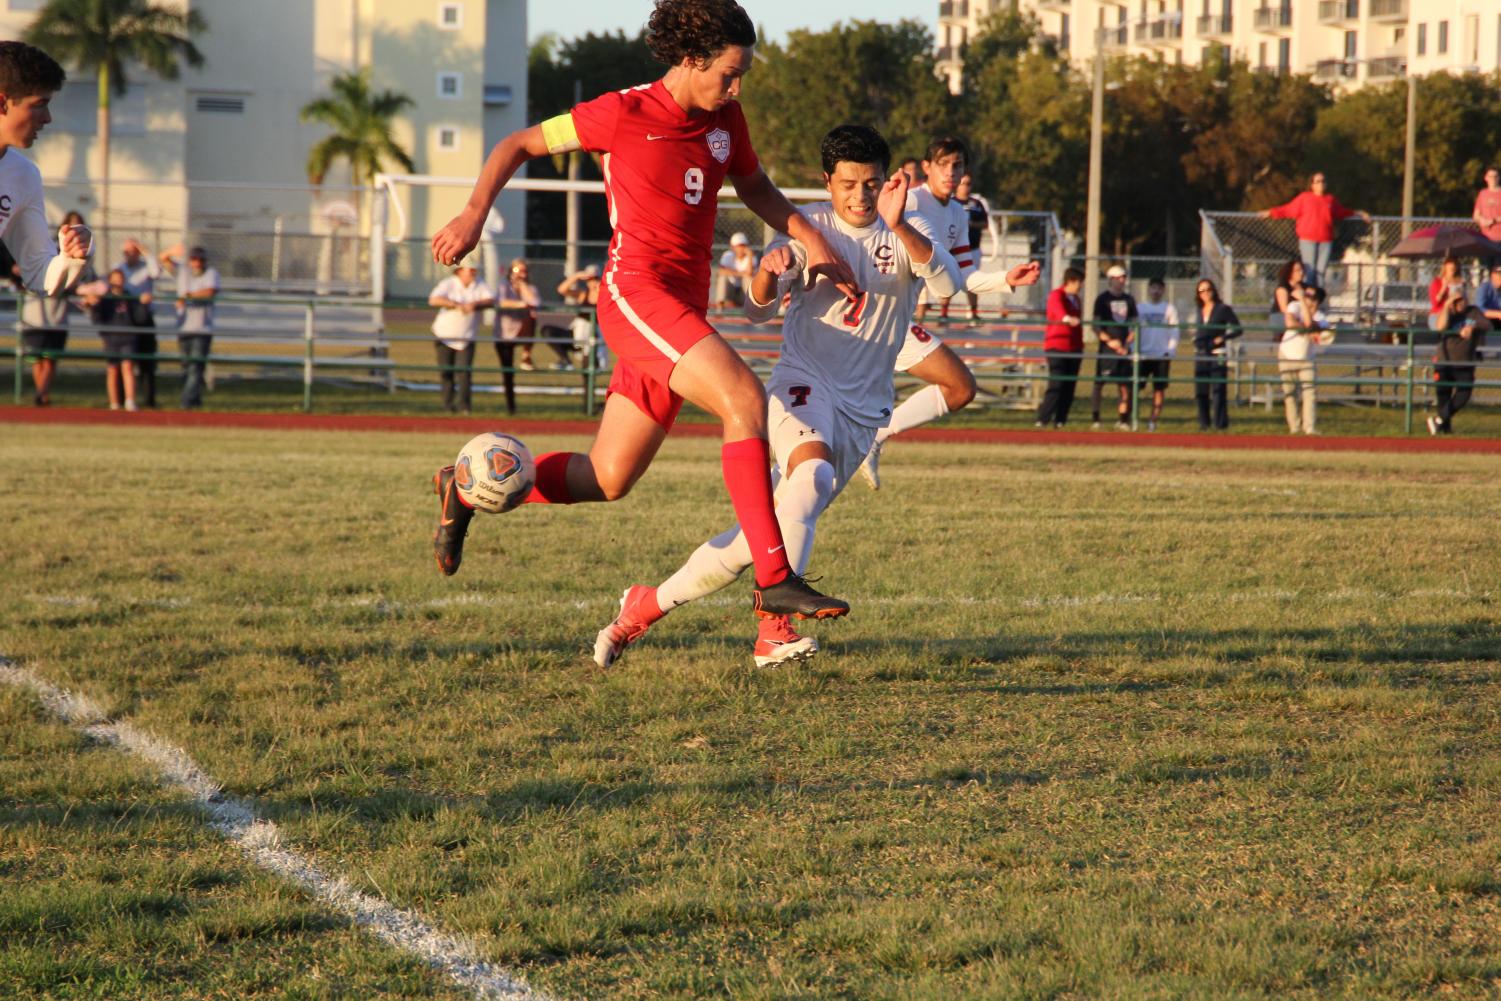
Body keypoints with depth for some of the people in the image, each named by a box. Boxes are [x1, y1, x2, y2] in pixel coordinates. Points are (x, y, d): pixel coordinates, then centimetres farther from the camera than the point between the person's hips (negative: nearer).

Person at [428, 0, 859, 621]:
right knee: (744, 397, -26)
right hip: (636, 290, -8)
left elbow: (753, 185, 29)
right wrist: (475, 213, -10)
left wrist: (814, 243, 16)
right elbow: (518, 146, 3)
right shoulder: (623, 114, -6)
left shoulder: (725, 118, 12)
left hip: (683, 308, 8)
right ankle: (774, 579, -30)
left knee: (607, 480, 9)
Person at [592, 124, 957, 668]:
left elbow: (947, 283, -18)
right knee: (813, 476, -35)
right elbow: (758, 309, -8)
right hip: (804, 383, -3)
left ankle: (647, 604, 14)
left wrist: (898, 226, -32)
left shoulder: (907, 231, 2)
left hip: (863, 408, 3)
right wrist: (768, 272, -31)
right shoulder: (807, 226, 0)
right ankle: (774, 630, -39)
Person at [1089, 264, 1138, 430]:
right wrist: (1109, 341, -16)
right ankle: (1094, 418, -1)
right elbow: (1096, 325, -5)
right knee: (1099, 383, -5)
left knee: (1125, 385, 1)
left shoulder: (1129, 299, 13)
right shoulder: (1102, 299, 0)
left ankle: (1122, 420, 5)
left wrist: (1127, 343, -1)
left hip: (1123, 349, 4)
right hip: (1106, 348, -4)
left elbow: (1134, 324, 14)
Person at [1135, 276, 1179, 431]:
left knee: (1159, 389, -1)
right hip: (1142, 355, 1)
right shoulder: (1139, 307, 9)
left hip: (1162, 355, 0)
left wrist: (1171, 351, -9)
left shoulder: (1169, 309, 6)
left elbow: (1174, 332, 2)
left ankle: (1154, 420, 3)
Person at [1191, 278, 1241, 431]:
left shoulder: (1223, 309, -1)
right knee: (1200, 390, 5)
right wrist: (1196, 340, 8)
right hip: (1201, 355, 6)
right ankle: (1204, 423, 13)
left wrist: (1222, 338, -13)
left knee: (1218, 389, -9)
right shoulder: (1198, 311, 16)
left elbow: (1237, 329, -1)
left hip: (1217, 355, -5)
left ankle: (1220, 423, -8)